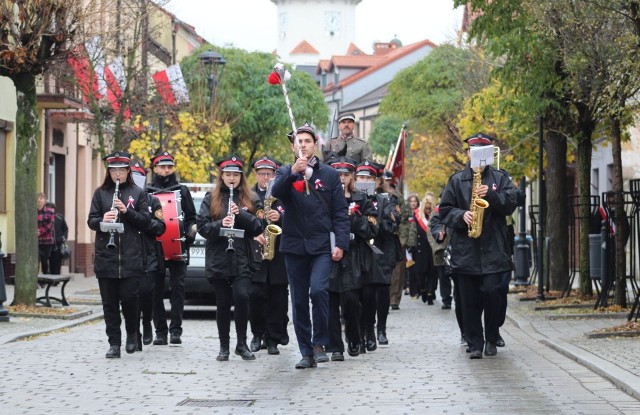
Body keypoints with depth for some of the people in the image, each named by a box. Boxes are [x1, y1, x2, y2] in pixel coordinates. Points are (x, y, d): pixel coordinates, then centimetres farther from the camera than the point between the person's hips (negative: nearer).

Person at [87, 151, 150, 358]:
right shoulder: (101, 193, 10)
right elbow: (91, 221, 6)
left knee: (129, 298, -6)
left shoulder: (137, 193, 6)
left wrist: (126, 211, -13)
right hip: (106, 256, 2)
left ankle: (132, 333, 20)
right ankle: (114, 344, 9)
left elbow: (145, 222, 2)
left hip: (130, 256, -2)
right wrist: (102, 221, -16)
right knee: (109, 302, 2)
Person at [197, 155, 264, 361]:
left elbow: (258, 227, 3)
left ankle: (242, 343, -1)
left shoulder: (251, 199, 9)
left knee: (241, 296, -16)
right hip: (218, 259, 0)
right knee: (223, 303, 4)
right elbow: (202, 226, 0)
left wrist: (241, 215, -13)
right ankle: (224, 346, 15)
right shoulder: (211, 199, 7)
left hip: (242, 259, 0)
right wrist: (220, 225, -18)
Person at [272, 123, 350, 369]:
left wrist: (341, 243, -6)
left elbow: (340, 212, 5)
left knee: (318, 290, -21)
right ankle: (307, 353, 12)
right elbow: (277, 192, -15)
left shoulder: (329, 174, 7)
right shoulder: (286, 173, 9)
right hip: (294, 246, 2)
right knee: (299, 301, 4)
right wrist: (293, 172, -32)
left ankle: (319, 342, -6)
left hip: (322, 245, -2)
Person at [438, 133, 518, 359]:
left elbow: (511, 203, 0)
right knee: (470, 300, 1)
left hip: (493, 249, -1)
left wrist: (491, 194, -15)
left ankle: (491, 339, 10)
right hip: (465, 250, 1)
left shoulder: (500, 178, 10)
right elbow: (445, 209, 8)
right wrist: (461, 216, -10)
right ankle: (475, 343, 8)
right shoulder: (457, 180, 11)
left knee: (492, 293, -8)